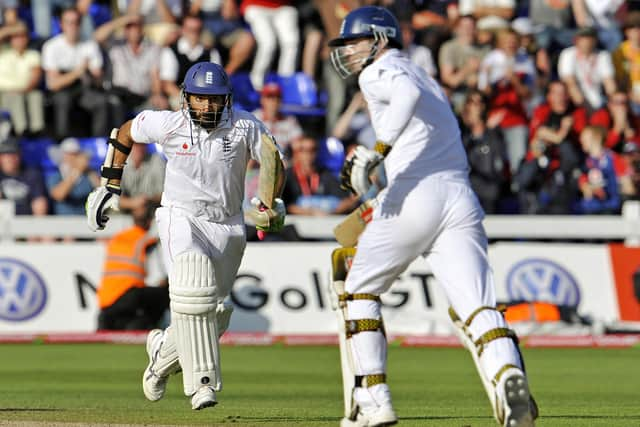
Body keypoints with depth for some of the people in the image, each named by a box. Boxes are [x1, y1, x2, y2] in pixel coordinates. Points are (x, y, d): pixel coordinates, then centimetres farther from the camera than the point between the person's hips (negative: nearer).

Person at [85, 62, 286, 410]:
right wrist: (109, 187, 6)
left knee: (215, 314, 8)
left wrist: (272, 205, -15)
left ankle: (164, 351, 36)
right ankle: (201, 381, -23)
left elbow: (274, 163, 0)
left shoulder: (244, 127, -11)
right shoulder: (168, 124, -12)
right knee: (193, 292, -26)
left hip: (227, 226, 3)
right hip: (181, 219, -3)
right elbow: (125, 133, 6)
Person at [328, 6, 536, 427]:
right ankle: (509, 375, -37)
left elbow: (408, 93, -17)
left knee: (359, 290, 14)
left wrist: (376, 151, -25)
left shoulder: (380, 71, 5)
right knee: (478, 307, -8)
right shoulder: (427, 79, 32)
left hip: (416, 195, -6)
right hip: (463, 199, 6)